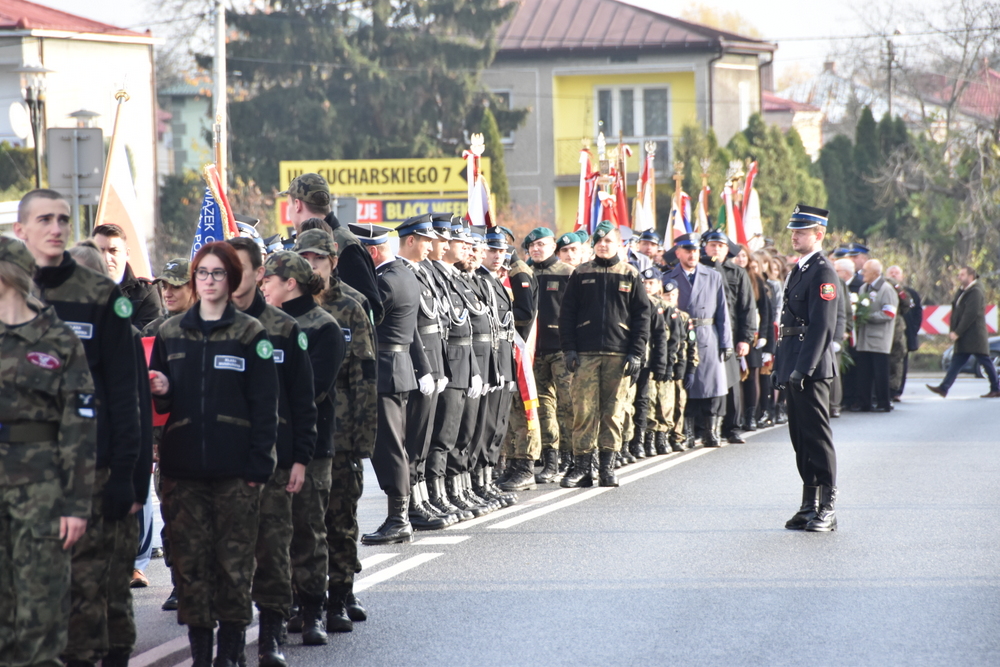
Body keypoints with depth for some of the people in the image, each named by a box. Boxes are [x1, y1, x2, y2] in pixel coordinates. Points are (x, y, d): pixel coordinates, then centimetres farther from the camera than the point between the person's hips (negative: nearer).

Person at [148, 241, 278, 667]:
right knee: (190, 559, 2)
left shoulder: (251, 334, 2)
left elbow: (265, 405, -1)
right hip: (183, 467, 3)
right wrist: (161, 391, -6)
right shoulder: (170, 334, 11)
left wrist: (259, 462, -8)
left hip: (235, 469, -3)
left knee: (235, 559, -2)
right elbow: (161, 402, 17)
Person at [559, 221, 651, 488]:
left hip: (619, 355, 0)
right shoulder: (581, 274, 9)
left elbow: (642, 315, 6)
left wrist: (636, 353, -3)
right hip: (585, 354, 0)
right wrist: (568, 348, -2)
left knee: (612, 411, 3)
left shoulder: (630, 275, 8)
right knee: (584, 410, -5)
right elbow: (567, 312, 8)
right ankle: (581, 467, -3)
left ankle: (608, 466, 9)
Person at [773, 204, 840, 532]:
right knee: (800, 437, 11)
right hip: (795, 367, 9)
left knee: (817, 437, -7)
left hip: (813, 369, -9)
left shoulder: (822, 272, -11)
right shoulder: (798, 271, 18)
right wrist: (780, 365, 17)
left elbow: (821, 326, -18)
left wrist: (803, 368, -22)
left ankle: (827, 509, -4)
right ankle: (809, 506, 16)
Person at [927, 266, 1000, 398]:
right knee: (956, 361, 4)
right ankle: (943, 388, -1)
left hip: (974, 336, -9)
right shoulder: (962, 292, 16)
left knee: (985, 362, -3)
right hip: (964, 338, 9)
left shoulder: (975, 292, -14)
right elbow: (956, 312, 17)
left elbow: (970, 315, -20)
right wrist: (952, 331, 5)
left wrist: (957, 333, -19)